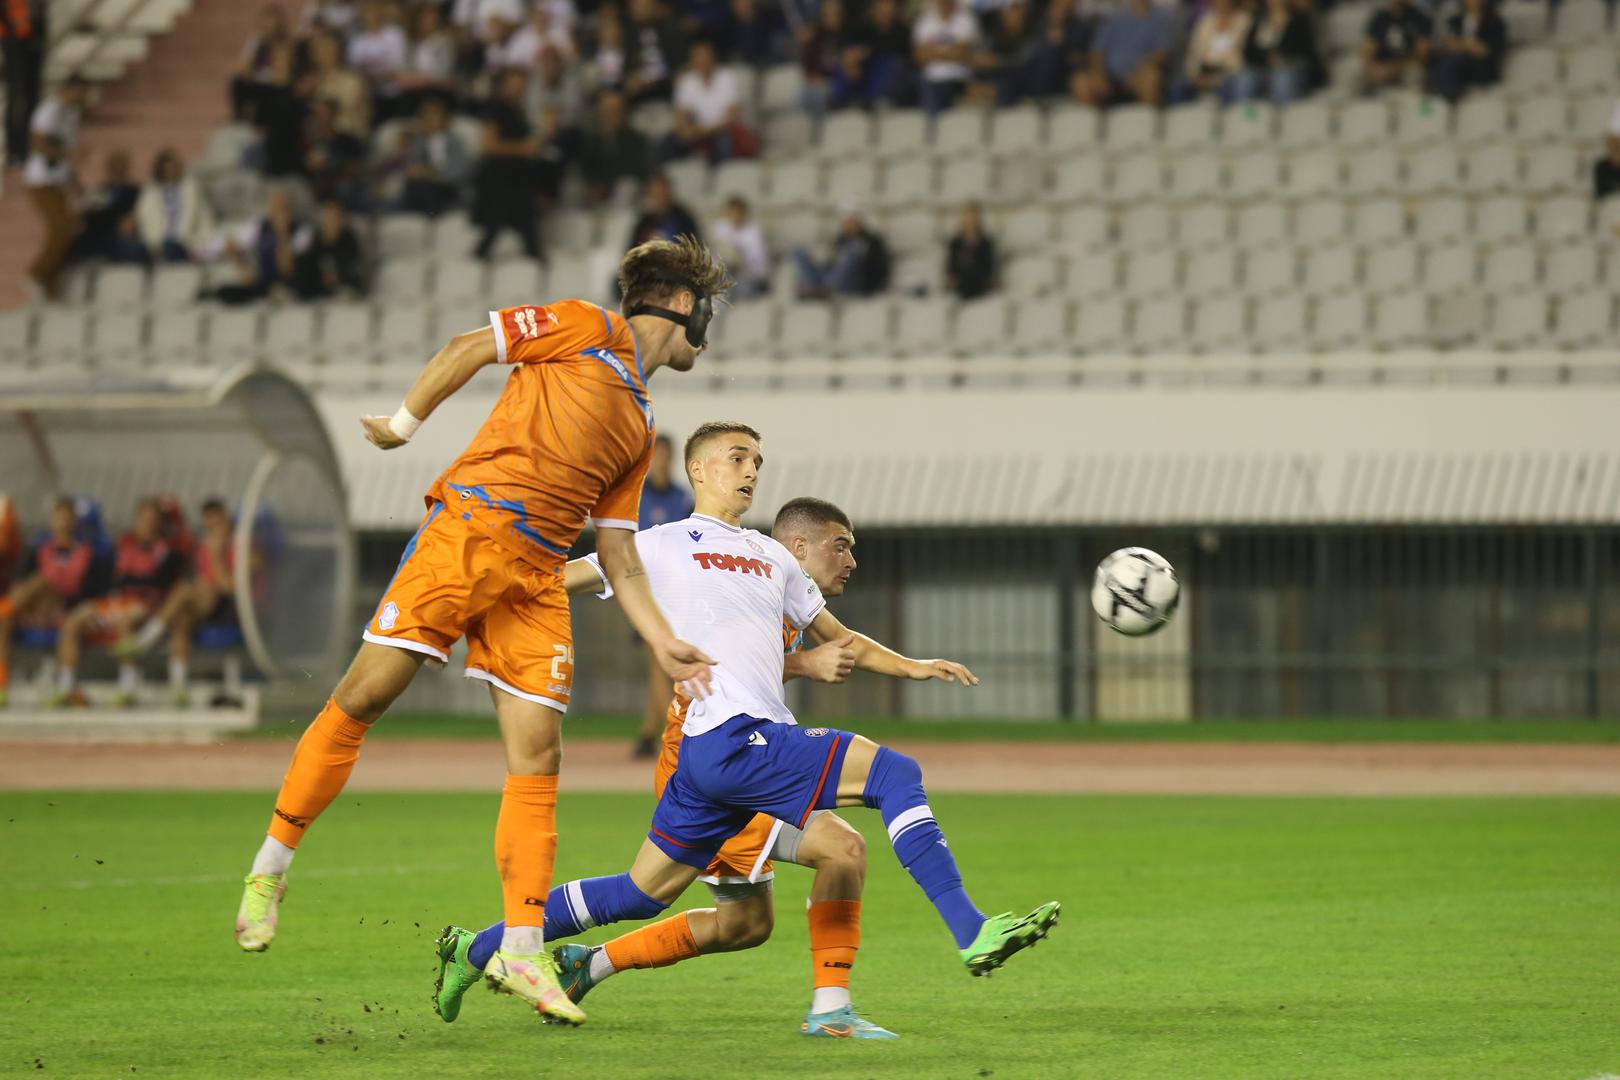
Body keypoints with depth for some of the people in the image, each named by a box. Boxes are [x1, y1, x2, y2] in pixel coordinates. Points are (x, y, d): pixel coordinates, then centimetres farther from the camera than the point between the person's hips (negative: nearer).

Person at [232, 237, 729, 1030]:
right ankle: (269, 869, 2)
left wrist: (662, 642, 16)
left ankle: (523, 950, -3)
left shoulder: (640, 429, 24)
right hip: (468, 535, -6)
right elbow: (469, 348, 3)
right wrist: (403, 424, -2)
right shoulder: (585, 330, 6)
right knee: (364, 695, -10)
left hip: (537, 578, 6)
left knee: (537, 755, -4)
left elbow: (618, 554, 23)